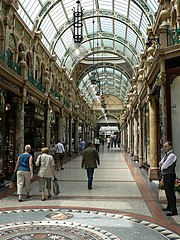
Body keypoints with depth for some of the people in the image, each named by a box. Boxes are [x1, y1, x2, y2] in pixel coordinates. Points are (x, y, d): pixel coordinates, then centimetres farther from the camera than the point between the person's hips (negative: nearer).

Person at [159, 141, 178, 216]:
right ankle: (169, 207, 31)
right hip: (165, 175, 10)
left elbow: (164, 166, -19)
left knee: (170, 192, -7)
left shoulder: (172, 155, -17)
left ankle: (173, 210, -3)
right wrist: (161, 164, -4)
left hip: (170, 175, -10)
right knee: (167, 192, 18)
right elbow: (160, 164, 17)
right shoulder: (166, 155, 14)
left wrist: (162, 167, 1)